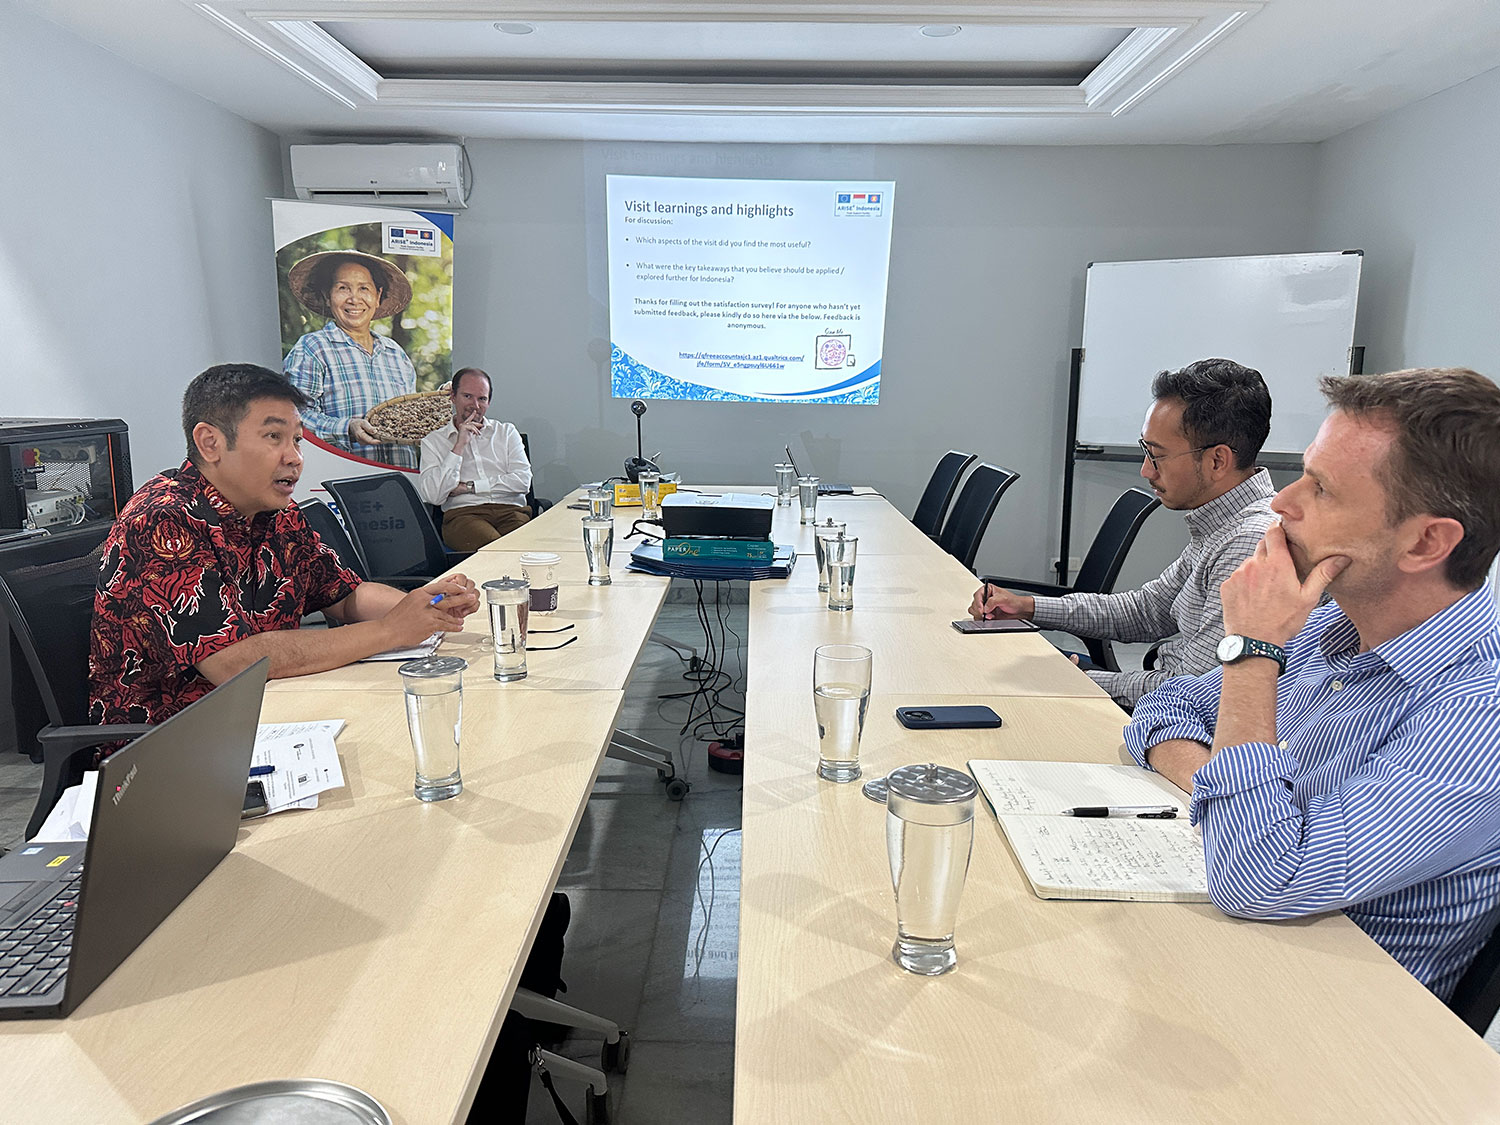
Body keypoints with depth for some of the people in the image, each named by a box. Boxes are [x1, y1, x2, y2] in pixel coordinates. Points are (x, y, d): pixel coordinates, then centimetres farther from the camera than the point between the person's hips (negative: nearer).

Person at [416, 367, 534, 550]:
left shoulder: (507, 432, 21)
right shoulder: (433, 441, 16)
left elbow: (523, 481, 5)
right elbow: (432, 496, -1)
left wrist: (468, 487, 0)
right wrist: (459, 446, -2)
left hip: (510, 510, 2)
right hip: (463, 513, -2)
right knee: (492, 545, -37)